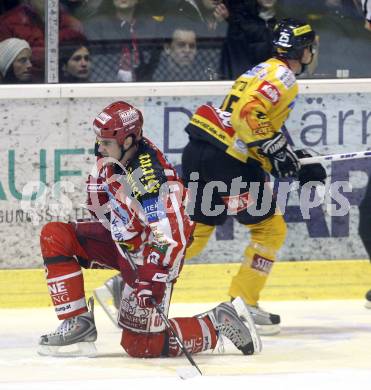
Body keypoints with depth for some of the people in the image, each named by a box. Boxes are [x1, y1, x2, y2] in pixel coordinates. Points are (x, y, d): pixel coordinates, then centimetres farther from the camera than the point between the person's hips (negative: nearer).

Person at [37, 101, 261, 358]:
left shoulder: (153, 176, -33)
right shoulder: (110, 158, -8)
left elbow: (170, 237, -34)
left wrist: (153, 284, -34)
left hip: (150, 253, -8)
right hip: (121, 240, 8)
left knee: (141, 344, -10)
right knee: (54, 236, -7)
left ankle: (218, 324, 6)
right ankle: (79, 325, -4)